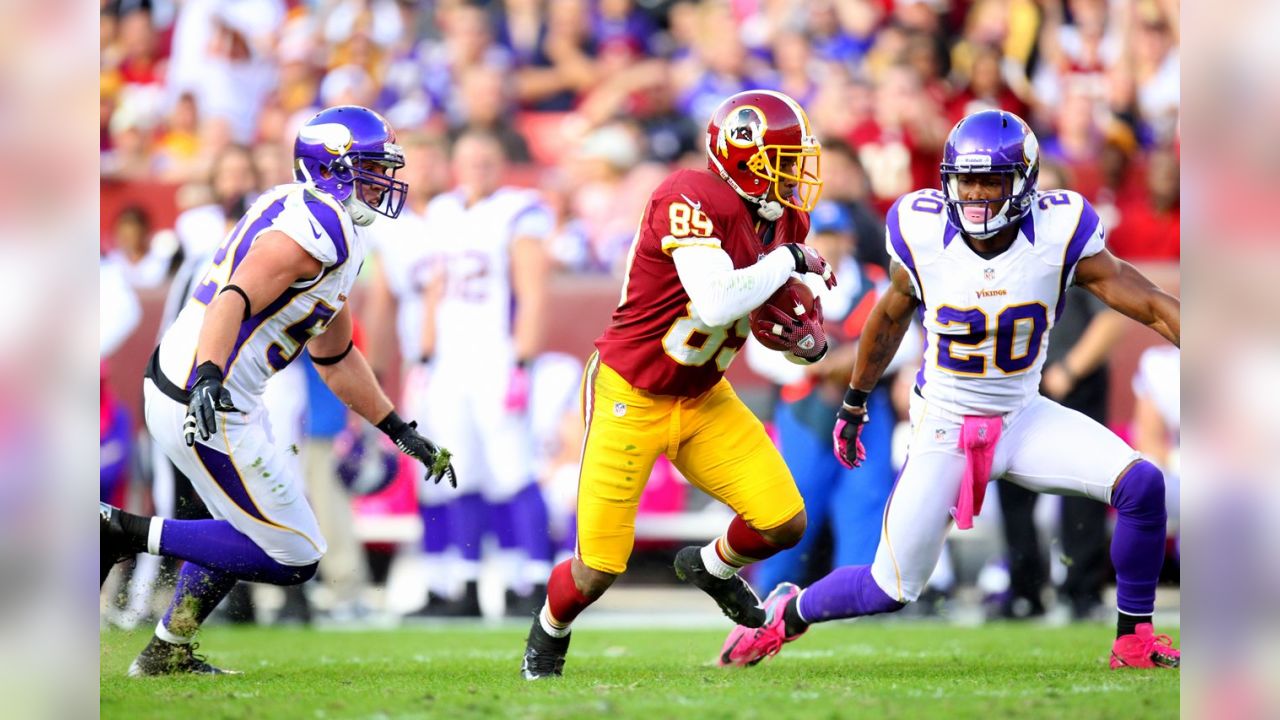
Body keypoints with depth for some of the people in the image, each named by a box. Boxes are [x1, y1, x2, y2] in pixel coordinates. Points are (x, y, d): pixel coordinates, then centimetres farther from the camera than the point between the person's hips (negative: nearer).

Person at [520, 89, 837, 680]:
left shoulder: (784, 221, -1)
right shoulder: (693, 200, -27)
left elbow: (779, 313, 12)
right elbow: (716, 304, -39)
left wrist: (807, 342, -12)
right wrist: (788, 261, -26)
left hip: (703, 399, 7)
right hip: (630, 397, -7)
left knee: (785, 523, -5)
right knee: (599, 569, -3)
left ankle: (710, 567, 30)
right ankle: (549, 633, 31)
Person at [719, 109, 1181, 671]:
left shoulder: (1058, 237, -17)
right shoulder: (924, 236, -15)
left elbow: (1153, 306, -14)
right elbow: (889, 317, 6)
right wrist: (853, 405, 18)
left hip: (1024, 419, 1)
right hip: (944, 428, -1)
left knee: (1141, 486, -19)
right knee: (892, 589, -3)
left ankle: (1134, 642, -2)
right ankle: (786, 615, 28)